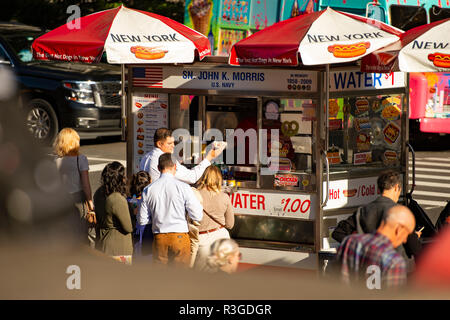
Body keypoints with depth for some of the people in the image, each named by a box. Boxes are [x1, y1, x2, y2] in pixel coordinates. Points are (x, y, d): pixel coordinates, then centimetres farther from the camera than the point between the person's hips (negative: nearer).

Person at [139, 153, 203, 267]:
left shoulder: (149, 190, 1)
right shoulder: (183, 187, -7)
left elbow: (143, 220, 4)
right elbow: (197, 216, -7)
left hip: (159, 239, 3)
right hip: (180, 237, -3)